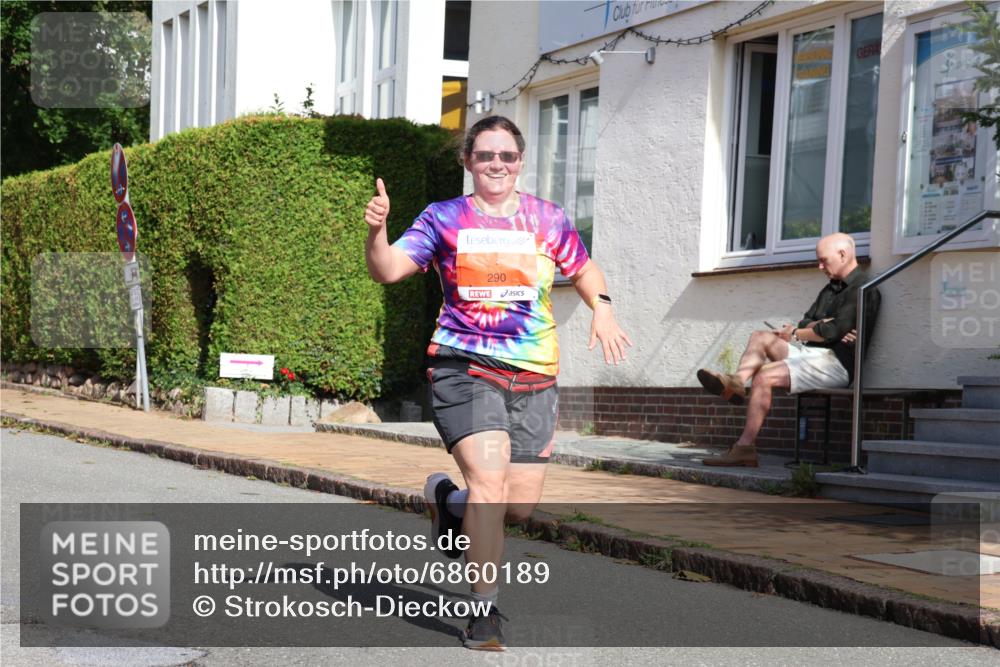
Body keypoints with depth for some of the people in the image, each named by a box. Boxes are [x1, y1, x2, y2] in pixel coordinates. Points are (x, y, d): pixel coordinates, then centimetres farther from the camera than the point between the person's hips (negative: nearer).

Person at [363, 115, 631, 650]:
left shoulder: (548, 219, 10)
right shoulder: (444, 219, 3)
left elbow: (583, 269, 25)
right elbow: (389, 269, -7)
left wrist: (601, 308, 6)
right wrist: (376, 229, -26)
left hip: (534, 379, 4)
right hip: (464, 369, -3)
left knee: (520, 504, 3)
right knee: (489, 483, -19)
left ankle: (448, 500, 36)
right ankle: (484, 610, -4)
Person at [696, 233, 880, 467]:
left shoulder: (863, 291, -8)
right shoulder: (831, 289, 24)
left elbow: (832, 332, -15)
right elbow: (806, 322, 15)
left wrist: (795, 333, -1)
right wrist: (818, 326, -9)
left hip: (835, 362, -10)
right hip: (811, 352, 10)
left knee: (765, 376, -24)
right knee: (761, 337, 3)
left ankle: (744, 446, -26)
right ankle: (736, 381, -26)